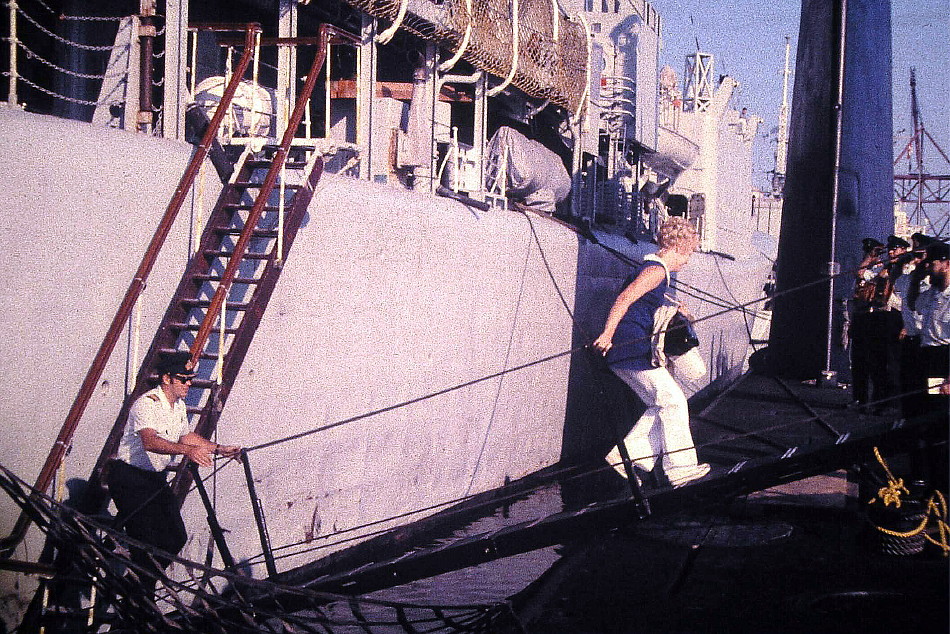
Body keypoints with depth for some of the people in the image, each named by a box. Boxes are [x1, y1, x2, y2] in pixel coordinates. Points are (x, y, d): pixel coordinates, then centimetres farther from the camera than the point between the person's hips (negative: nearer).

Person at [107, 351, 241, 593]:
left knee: (176, 538, 4)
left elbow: (184, 436, 23)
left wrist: (218, 448, 10)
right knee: (149, 541, -14)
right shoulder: (147, 403, -22)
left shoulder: (179, 405, 7)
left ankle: (142, 587, 21)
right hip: (129, 477, -9)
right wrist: (188, 451, -52)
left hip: (155, 477, 9)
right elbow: (150, 441, -38)